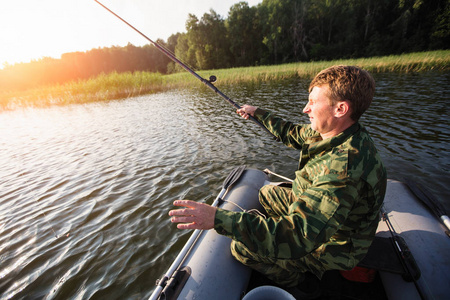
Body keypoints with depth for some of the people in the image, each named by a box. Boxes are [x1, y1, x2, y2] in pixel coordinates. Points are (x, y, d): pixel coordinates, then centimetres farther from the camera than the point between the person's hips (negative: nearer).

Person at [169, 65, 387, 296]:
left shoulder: (344, 166, -40)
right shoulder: (336, 133, -10)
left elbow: (299, 237, -43)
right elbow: (293, 134, 6)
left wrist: (219, 218, -47)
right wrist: (257, 113, 14)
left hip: (331, 248, -8)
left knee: (241, 248, -8)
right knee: (266, 193, 20)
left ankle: (294, 277, 18)